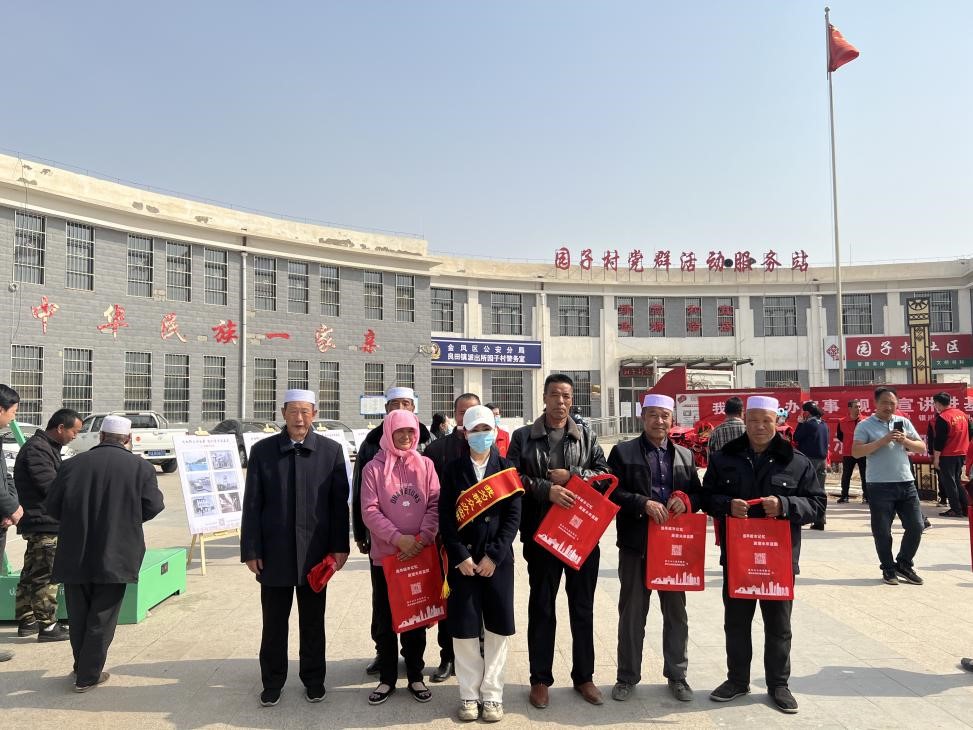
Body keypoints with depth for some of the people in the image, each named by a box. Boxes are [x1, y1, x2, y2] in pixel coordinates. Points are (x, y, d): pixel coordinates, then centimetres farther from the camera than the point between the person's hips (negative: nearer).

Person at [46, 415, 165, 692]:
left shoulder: (73, 464, 0)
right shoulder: (140, 467, -5)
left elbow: (51, 507, 2)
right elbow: (153, 506, -7)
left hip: (74, 554, 3)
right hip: (115, 556, -2)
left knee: (78, 615, 19)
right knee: (102, 618, 9)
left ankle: (81, 667, 33)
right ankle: (88, 676, 14)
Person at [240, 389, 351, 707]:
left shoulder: (331, 450, -2)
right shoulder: (262, 450, -1)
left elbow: (340, 502, 0)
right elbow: (252, 504, -1)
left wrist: (340, 546, -3)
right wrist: (251, 550, -4)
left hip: (315, 552, 0)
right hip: (274, 553, 0)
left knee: (313, 621, 14)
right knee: (274, 622, 12)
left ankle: (313, 678, 31)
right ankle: (272, 681, 30)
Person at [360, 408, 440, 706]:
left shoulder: (425, 465, 3)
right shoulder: (374, 468, -3)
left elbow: (436, 504, -1)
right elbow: (369, 511, -8)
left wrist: (423, 537, -14)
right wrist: (397, 538, -17)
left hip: (421, 554, 1)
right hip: (385, 555, -1)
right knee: (385, 619, 9)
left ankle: (415, 676, 26)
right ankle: (387, 678, 24)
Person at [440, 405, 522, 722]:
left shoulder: (506, 468, 2)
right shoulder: (454, 469, 2)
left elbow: (513, 516, -4)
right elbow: (445, 516, -3)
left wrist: (494, 555, -12)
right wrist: (461, 556, -12)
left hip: (497, 559, 0)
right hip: (462, 559, 0)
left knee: (497, 627, 6)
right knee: (464, 627, 4)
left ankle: (492, 694, 19)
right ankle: (469, 694, 19)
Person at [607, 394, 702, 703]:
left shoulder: (685, 455, 11)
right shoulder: (623, 452, -1)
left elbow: (699, 494, 11)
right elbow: (612, 492, -8)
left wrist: (686, 500, -10)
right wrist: (643, 504, -20)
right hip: (636, 544, -3)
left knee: (676, 612, 13)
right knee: (632, 613, 8)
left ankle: (676, 675, 29)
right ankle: (627, 677, 22)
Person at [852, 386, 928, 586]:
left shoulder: (904, 422, 12)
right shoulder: (865, 426, -2)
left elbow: (922, 447, 11)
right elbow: (856, 452, -13)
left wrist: (905, 441, -8)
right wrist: (882, 441, -19)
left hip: (906, 483, 4)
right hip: (880, 486, -4)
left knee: (916, 526, 6)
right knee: (882, 531, 4)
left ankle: (904, 564, 25)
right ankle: (888, 569, 21)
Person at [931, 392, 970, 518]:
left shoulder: (942, 418, -16)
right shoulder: (963, 414, 8)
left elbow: (939, 440, -17)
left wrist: (936, 458, -12)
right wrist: (963, 448, 23)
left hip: (947, 455, -8)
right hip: (961, 454, 8)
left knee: (949, 482, 1)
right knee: (957, 481, 18)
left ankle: (956, 509, 1)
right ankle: (965, 508, 17)